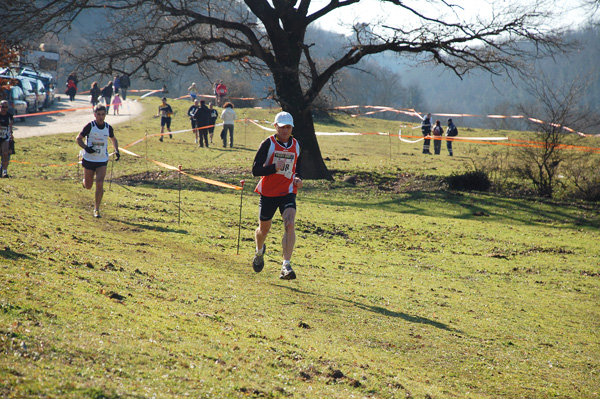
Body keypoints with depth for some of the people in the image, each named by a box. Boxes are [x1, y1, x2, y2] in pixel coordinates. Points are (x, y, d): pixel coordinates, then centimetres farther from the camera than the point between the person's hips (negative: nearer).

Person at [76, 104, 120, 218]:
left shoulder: (108, 128, 0)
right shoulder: (89, 126, -11)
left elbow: (113, 139, 20)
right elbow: (78, 138, -3)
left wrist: (116, 151, 3)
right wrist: (86, 148, -21)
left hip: (102, 161, 1)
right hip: (89, 159, -1)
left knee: (100, 184, -15)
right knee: (88, 186, 8)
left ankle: (97, 209, -4)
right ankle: (85, 180, 47)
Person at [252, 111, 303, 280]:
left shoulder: (296, 145, 5)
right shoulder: (268, 144, -9)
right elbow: (255, 170, -13)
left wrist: (298, 179, 0)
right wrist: (274, 168, -28)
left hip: (288, 192, 1)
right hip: (268, 192, -1)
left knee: (290, 224, -21)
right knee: (264, 229, 12)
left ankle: (286, 265, -24)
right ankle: (259, 251, 48)